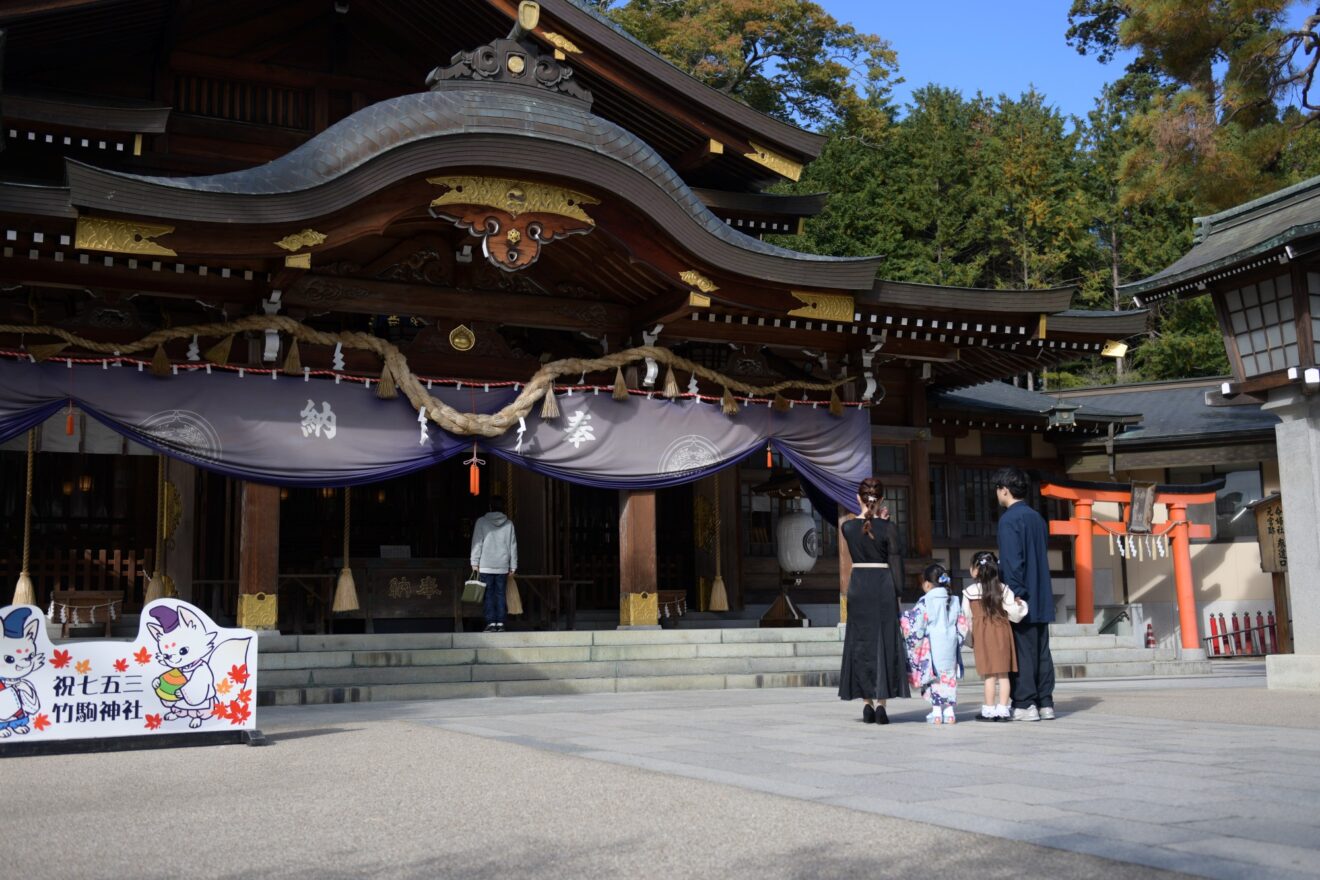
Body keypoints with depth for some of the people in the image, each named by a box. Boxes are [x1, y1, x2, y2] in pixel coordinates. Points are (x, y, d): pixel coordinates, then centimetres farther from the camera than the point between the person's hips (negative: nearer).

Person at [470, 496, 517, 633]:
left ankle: (491, 623, -5)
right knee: (501, 594, 6)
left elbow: (477, 543, -3)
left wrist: (475, 562, 2)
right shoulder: (509, 523, 5)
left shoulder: (482, 522, -2)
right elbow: (513, 545, 8)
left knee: (489, 595, 0)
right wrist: (513, 565, 13)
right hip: (502, 566, 2)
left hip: (486, 565, -2)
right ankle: (500, 623, 3)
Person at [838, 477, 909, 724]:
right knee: (884, 642, 3)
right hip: (883, 585, -2)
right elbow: (895, 563, -5)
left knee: (861, 643, 8)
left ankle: (867, 702, 8)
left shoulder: (847, 527, -2)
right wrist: (897, 593, 2)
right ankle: (880, 702, -2)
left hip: (858, 586, 2)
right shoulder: (888, 528, -7)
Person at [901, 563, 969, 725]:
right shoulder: (954, 601, 6)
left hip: (932, 649, -5)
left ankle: (937, 712, 3)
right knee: (949, 678, 11)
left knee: (933, 678, 4)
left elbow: (916, 628, -13)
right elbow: (962, 626, 10)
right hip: (950, 648, 5)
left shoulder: (925, 603, -11)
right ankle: (950, 711, 11)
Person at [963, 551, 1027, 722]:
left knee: (989, 674, 1)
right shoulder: (1003, 589, 0)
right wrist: (1020, 604, 13)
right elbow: (1014, 612, -6)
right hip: (1002, 631, 2)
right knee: (1003, 673, 6)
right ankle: (1003, 709, 7)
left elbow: (967, 615, 4)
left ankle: (989, 710, 4)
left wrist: (969, 638, 16)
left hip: (982, 634, -2)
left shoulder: (969, 592, -4)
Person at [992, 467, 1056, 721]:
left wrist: (1015, 594, -17)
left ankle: (1025, 705, -3)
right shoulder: (1037, 518, 13)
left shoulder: (1009, 520, -12)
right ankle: (1045, 703, 11)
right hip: (1041, 599, 8)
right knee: (1041, 651, 9)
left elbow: (1012, 561, -18)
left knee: (1022, 652, -4)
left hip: (1021, 598, -8)